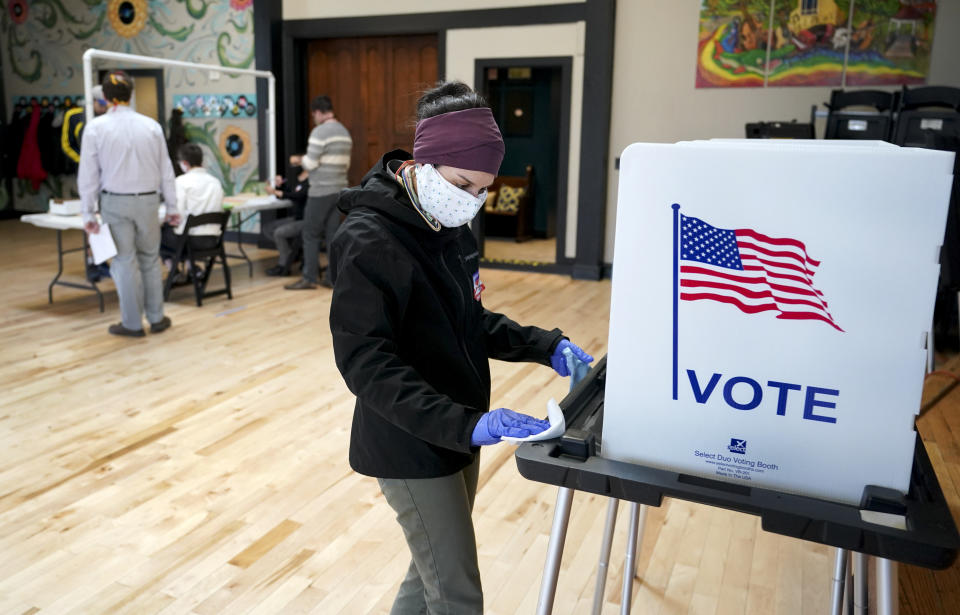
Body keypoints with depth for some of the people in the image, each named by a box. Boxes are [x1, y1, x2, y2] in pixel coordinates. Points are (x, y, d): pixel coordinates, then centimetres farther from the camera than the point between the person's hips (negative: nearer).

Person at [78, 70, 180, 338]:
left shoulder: (96, 127, -6)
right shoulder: (151, 125, -1)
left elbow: (88, 174, -5)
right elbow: (166, 170, 3)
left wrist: (89, 213, 0)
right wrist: (172, 206, 9)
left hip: (115, 202, -2)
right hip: (147, 200, 2)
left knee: (125, 261, 5)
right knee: (150, 259, 13)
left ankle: (132, 323, 12)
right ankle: (156, 318, 18)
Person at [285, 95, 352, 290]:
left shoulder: (320, 132, -12)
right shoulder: (345, 132, 13)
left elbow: (310, 163, -14)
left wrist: (298, 160, 7)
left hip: (321, 191, -7)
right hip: (340, 190, 7)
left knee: (310, 234, 1)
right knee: (332, 234, 9)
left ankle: (309, 277, 3)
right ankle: (332, 277, 10)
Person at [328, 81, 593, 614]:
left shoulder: (451, 226, 5)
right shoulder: (367, 241, -20)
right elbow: (367, 365, -26)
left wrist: (543, 346, 0)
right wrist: (465, 424, -35)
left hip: (456, 435, 8)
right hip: (412, 447, -8)